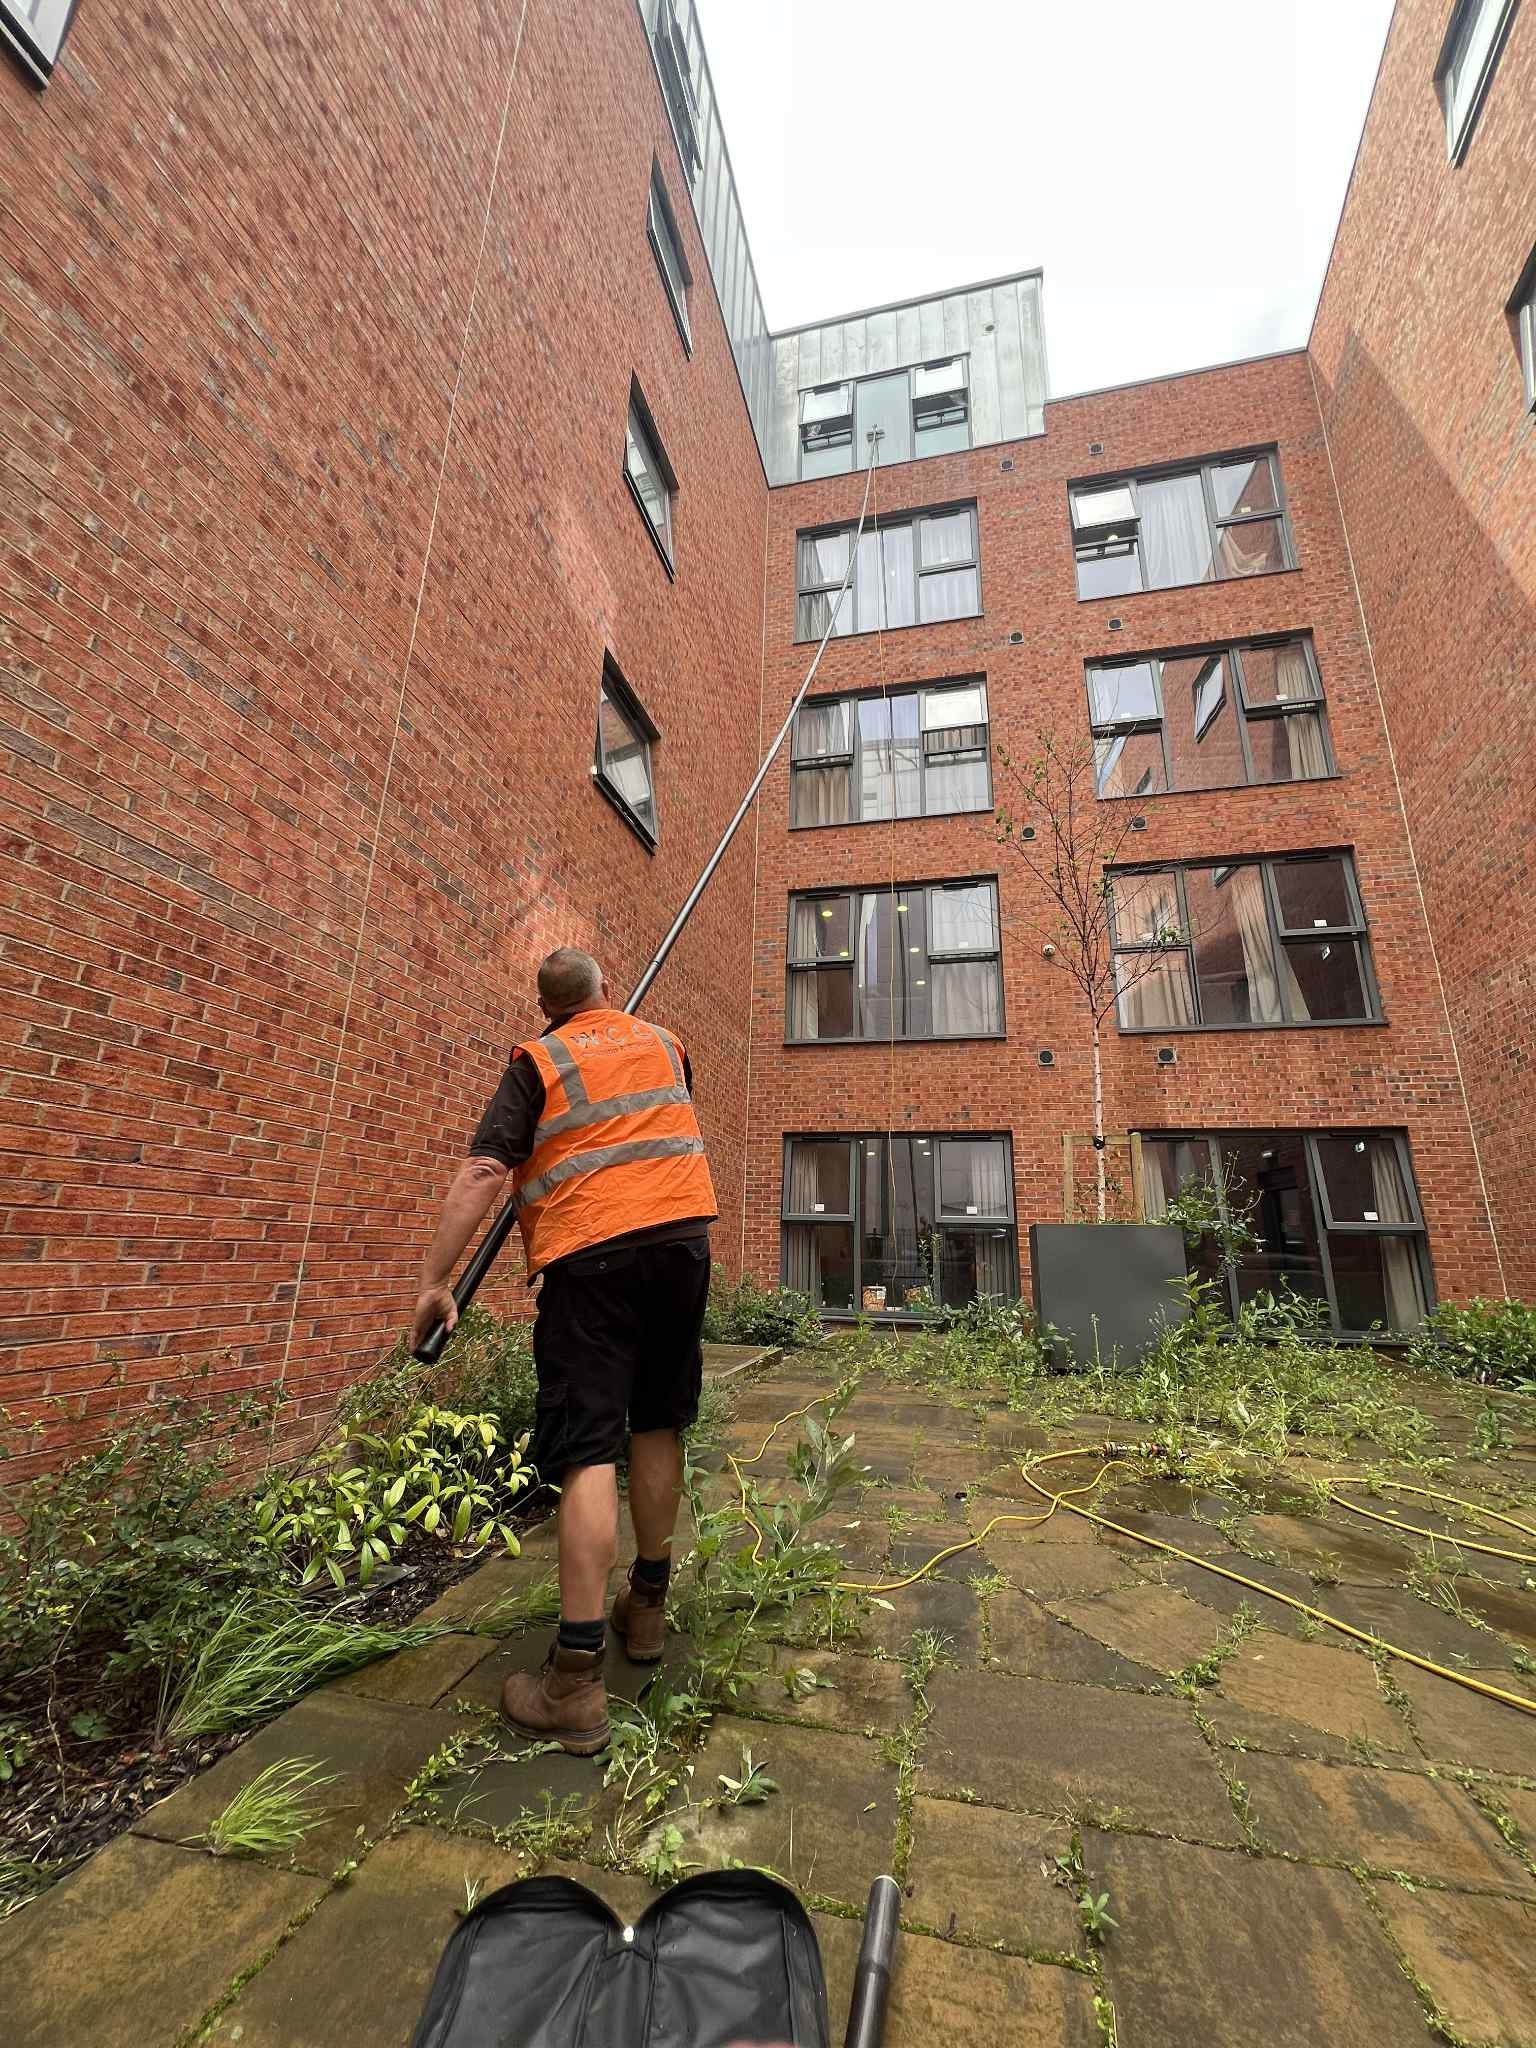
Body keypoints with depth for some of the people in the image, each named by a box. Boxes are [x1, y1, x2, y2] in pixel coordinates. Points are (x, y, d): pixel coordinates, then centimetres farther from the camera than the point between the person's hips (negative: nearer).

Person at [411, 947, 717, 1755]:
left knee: (588, 1451, -2)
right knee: (657, 1423, 17)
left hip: (591, 1251, -4)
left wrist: (434, 1279, -5)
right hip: (682, 1234, 5)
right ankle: (646, 1607, 33)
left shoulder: (537, 1062, 1)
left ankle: (576, 1683, 2)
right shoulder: (664, 1042, 14)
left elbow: (481, 1174, -9)